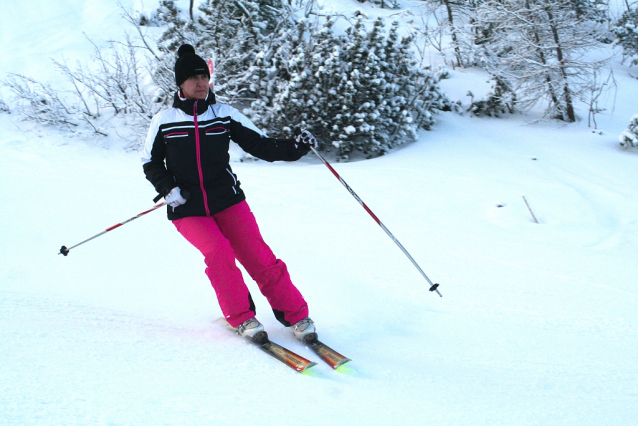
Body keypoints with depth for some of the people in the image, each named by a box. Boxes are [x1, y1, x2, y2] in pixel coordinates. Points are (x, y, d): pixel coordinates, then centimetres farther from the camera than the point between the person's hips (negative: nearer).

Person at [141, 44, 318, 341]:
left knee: (259, 256, -10)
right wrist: (168, 189, -6)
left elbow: (261, 145, 0)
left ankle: (296, 316, 2)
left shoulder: (225, 115, 2)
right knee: (218, 252, -24)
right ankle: (241, 318, -7)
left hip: (228, 200, 1)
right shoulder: (164, 121, 1)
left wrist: (295, 148, -16)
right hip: (187, 210, -1)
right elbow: (151, 164, 11)